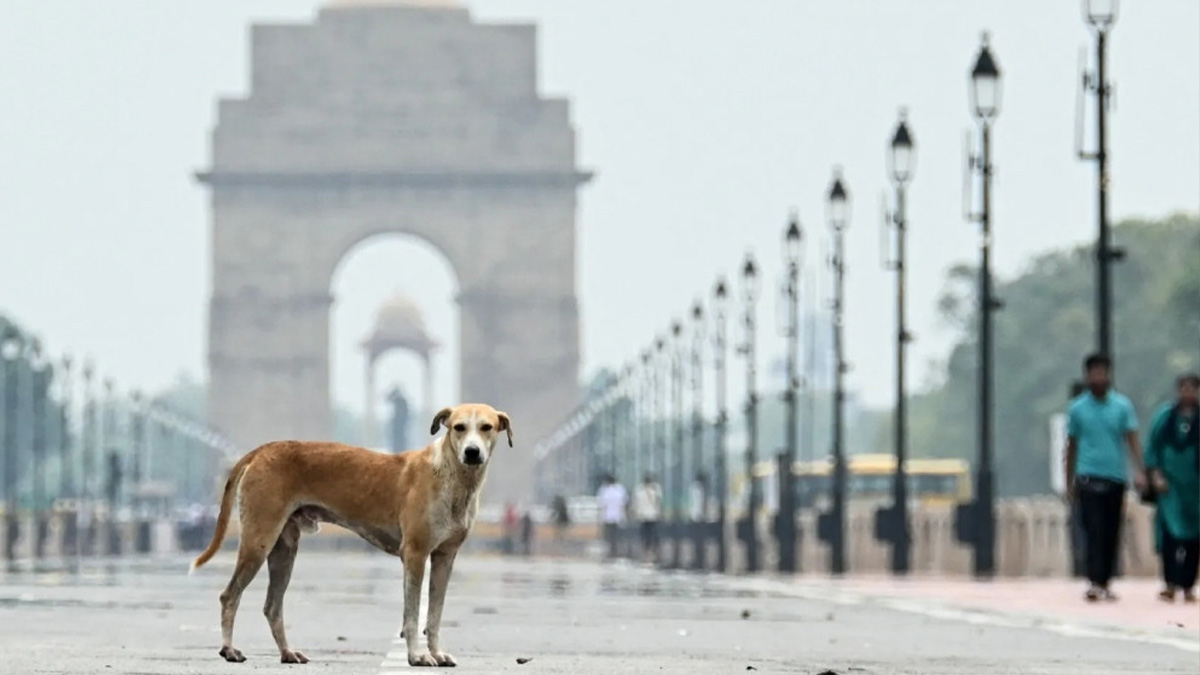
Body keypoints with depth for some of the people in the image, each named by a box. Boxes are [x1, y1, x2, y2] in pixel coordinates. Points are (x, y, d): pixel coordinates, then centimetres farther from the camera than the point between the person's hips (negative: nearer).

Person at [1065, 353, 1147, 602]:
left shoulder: (1122, 405, 4)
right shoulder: (1077, 408, 5)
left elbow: (1132, 440, 0)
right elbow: (1072, 446, 12)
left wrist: (1139, 471, -15)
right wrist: (1069, 483, 14)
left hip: (1116, 478, 2)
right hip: (1089, 476, -2)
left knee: (1112, 534, 7)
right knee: (1094, 531, -13)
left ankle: (1105, 583, 17)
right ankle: (1094, 582, -20)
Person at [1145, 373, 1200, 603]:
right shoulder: (1165, 416, 3)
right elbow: (1152, 448, 6)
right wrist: (1156, 476, -3)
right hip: (1170, 484, 0)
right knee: (1169, 531, -10)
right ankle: (1171, 583, -9)